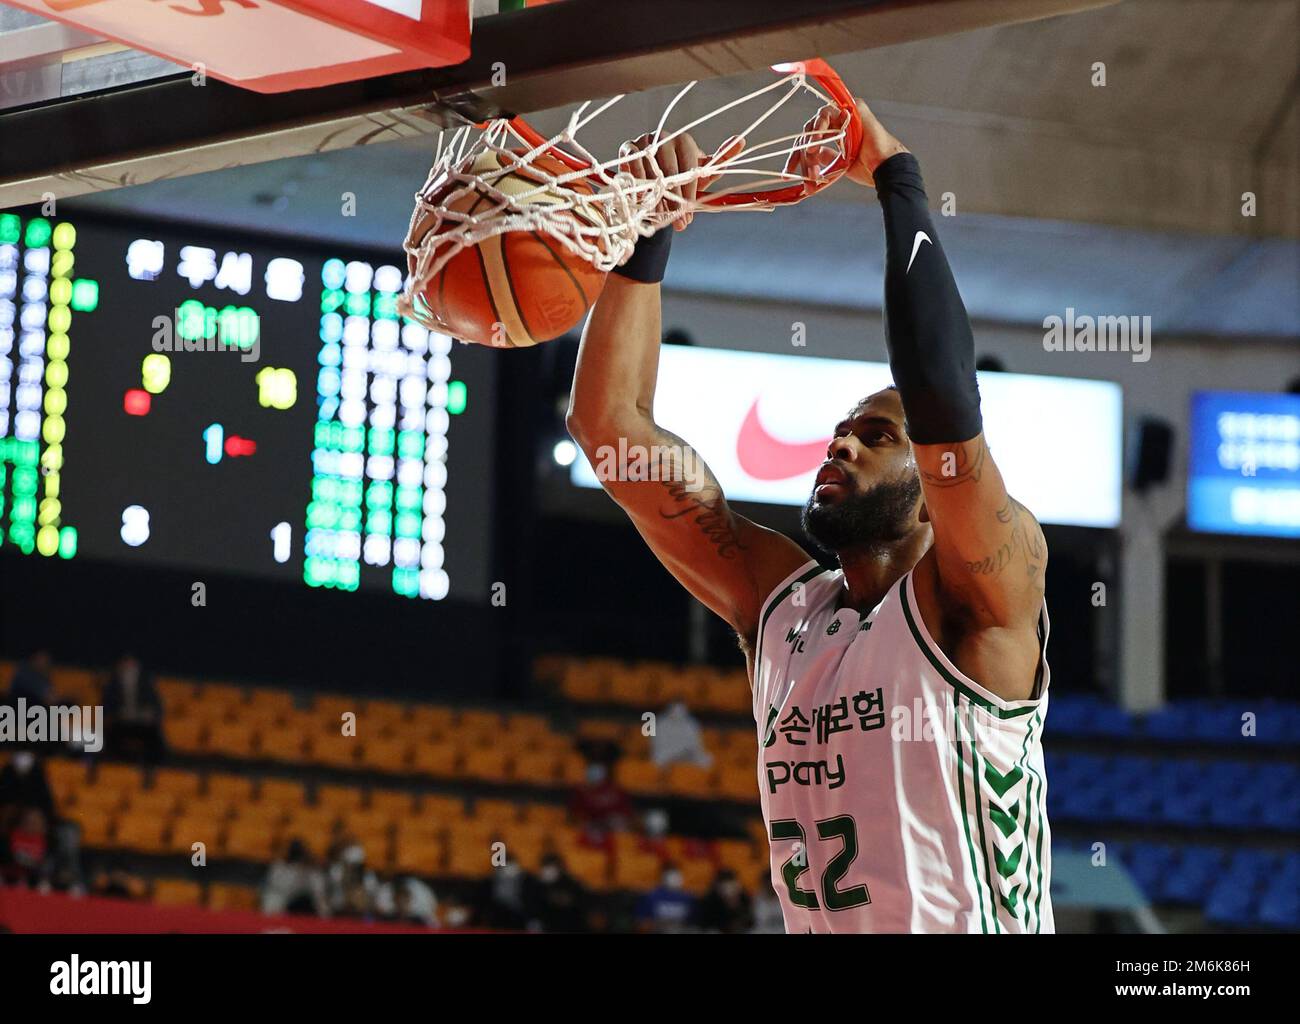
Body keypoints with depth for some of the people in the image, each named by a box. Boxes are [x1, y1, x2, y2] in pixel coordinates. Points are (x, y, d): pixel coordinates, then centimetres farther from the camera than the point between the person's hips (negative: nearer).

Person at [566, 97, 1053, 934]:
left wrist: (898, 181, -11)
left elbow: (944, 397, -17)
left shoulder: (982, 603, -1)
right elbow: (610, 421, 10)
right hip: (815, 926, 4)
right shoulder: (778, 605, 13)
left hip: (966, 924, -4)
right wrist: (653, 233, 5)